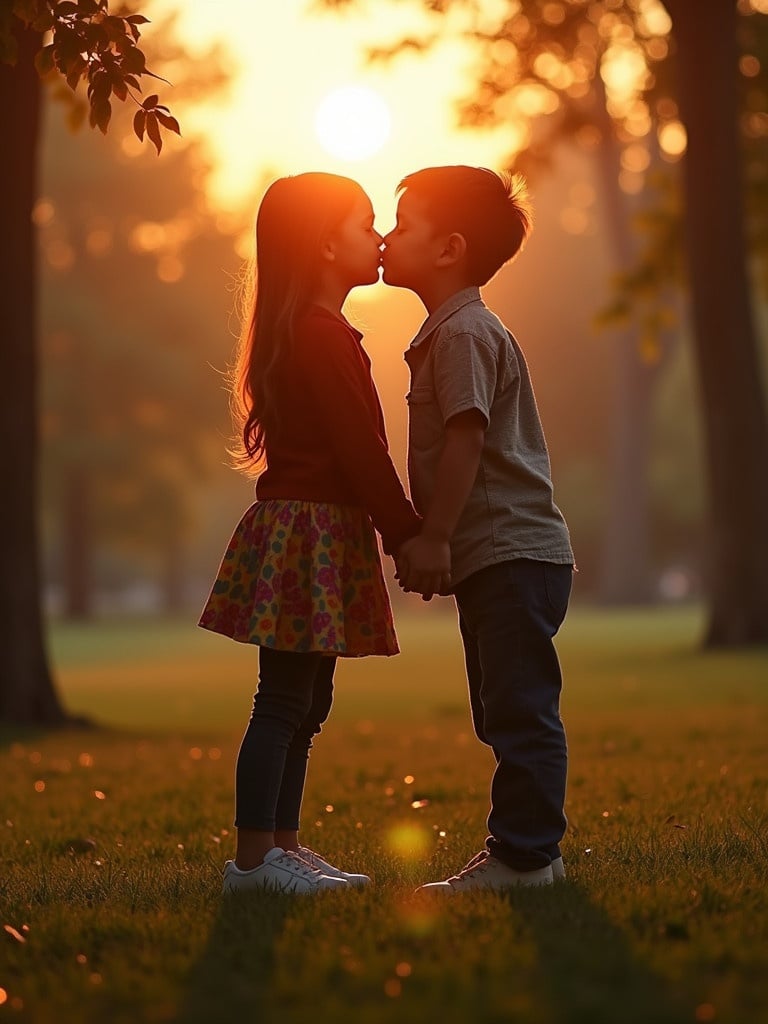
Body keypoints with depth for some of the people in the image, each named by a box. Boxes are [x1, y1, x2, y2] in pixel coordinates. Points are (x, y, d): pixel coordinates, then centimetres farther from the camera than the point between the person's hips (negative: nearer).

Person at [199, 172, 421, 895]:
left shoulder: (305, 331, 18)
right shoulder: (324, 334, -14)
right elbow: (360, 450, -17)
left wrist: (402, 532, 16)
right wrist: (408, 536, -11)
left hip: (301, 532, 10)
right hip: (311, 532, -10)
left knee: (305, 702, 12)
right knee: (284, 701, -8)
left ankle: (282, 848, 17)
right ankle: (254, 858, -5)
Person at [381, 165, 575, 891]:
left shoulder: (464, 333, -12)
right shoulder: (449, 333, 20)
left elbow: (466, 438, -20)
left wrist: (433, 537, -19)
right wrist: (425, 543, 21)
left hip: (511, 557, -11)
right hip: (496, 558, 11)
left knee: (520, 710, -8)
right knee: (509, 714, 14)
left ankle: (523, 856, -6)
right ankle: (527, 849, 21)